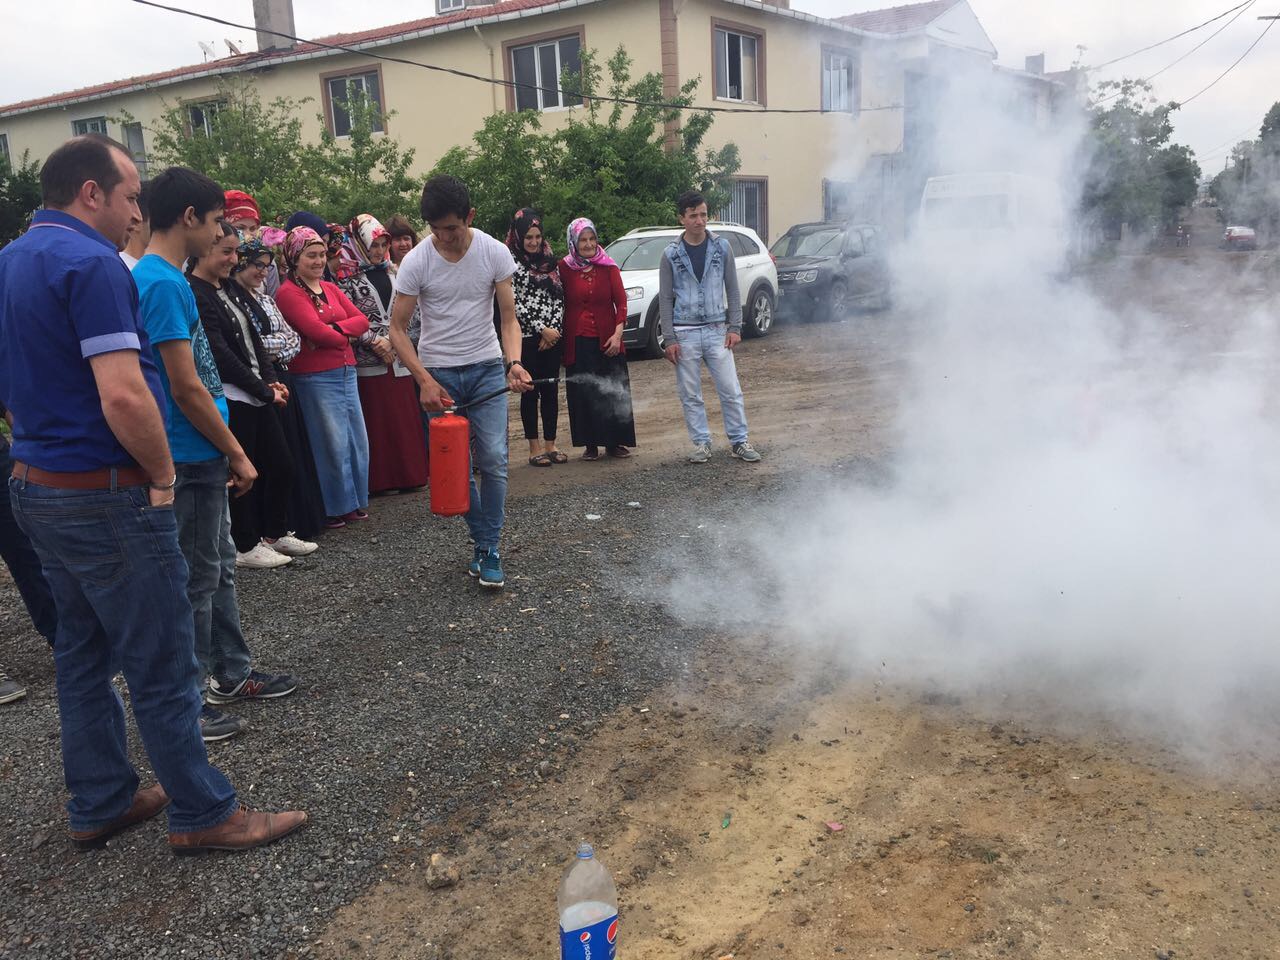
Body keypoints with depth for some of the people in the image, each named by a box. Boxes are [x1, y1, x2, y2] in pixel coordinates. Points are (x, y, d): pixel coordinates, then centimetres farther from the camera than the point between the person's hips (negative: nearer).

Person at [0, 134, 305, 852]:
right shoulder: (92, 263, -18)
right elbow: (123, 396, -26)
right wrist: (162, 473, -12)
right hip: (108, 496, -10)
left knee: (83, 655, 18)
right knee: (162, 665, 0)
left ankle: (100, 804, 30)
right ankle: (204, 813, 12)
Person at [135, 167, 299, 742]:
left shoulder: (162, 278, 12)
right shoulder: (162, 283, -19)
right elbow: (186, 388, -21)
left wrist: (226, 451, 16)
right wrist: (236, 454, -12)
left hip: (201, 458, 10)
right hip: (191, 460, -10)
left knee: (218, 567, 19)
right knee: (195, 581, 1)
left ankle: (232, 674, 33)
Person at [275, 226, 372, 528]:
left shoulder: (330, 288, 15)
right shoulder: (288, 293, -7)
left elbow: (362, 320, 6)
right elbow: (316, 330, -18)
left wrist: (336, 328, -11)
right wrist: (346, 338, -3)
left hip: (346, 372, 7)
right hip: (315, 377, -7)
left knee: (357, 438, 10)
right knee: (333, 443, -2)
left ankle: (355, 502, 23)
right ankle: (335, 508, 11)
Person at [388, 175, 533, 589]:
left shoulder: (494, 253, -8)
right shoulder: (416, 261, -10)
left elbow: (509, 317, -5)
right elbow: (398, 329, -6)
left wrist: (514, 362, -23)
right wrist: (424, 380, -16)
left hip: (487, 368, 0)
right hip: (437, 372, 0)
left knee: (493, 460, -10)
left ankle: (489, 551, -1)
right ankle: (483, 540, 22)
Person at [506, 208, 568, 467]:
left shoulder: (549, 260, 12)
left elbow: (559, 297, 9)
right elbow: (514, 303, -9)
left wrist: (554, 330, -4)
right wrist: (541, 329, -12)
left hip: (552, 337, 5)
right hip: (526, 338, -4)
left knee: (551, 390, 7)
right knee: (530, 391, 1)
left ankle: (550, 445, 15)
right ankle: (534, 448, 7)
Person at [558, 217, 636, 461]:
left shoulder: (608, 267, 3)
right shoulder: (565, 268, 1)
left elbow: (621, 302, 0)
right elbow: (560, 304, 2)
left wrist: (617, 334, -11)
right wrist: (560, 337, -5)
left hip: (607, 340, 1)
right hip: (577, 341, -1)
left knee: (613, 391, 3)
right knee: (583, 393, 1)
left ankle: (615, 442, 14)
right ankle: (591, 444, 11)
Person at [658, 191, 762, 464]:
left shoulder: (721, 247, 3)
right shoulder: (671, 254, 0)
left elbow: (732, 290, 6)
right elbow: (665, 299, 1)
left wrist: (735, 327, 0)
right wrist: (669, 339, -4)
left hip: (717, 330, 0)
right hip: (684, 333, 0)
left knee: (731, 390, 0)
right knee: (690, 395, 4)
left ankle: (740, 441, 10)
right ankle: (702, 444, 15)